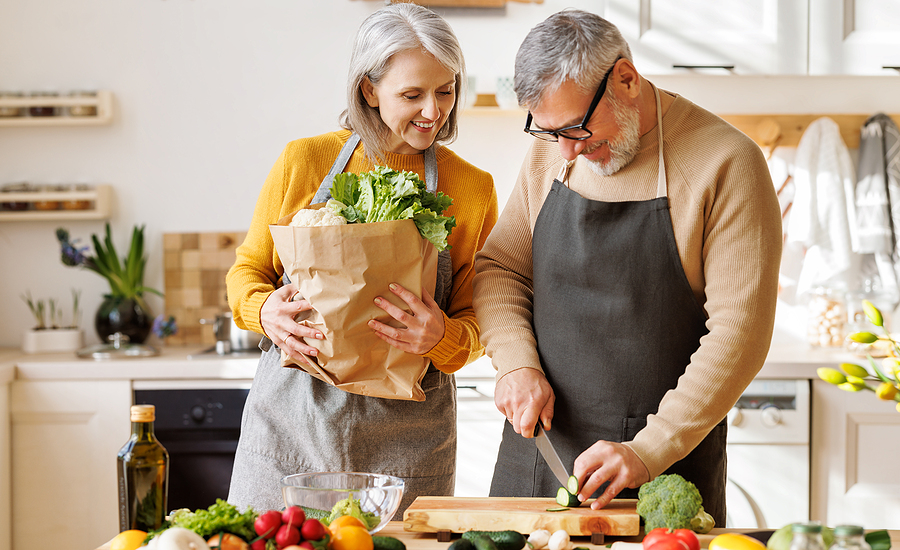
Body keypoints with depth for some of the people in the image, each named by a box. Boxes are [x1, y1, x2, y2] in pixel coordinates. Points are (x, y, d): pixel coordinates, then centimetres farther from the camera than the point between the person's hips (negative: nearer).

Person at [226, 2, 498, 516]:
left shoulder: (472, 188, 2)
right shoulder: (304, 161, 1)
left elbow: (474, 324, 7)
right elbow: (249, 268, 11)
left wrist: (442, 338, -15)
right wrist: (264, 310, -10)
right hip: (290, 418, 0)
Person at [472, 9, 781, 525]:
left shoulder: (726, 163, -12)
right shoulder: (550, 152, 4)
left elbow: (740, 330, -15)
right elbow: (499, 267, 13)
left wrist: (649, 452, -20)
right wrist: (517, 363, -6)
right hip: (539, 441, 4)